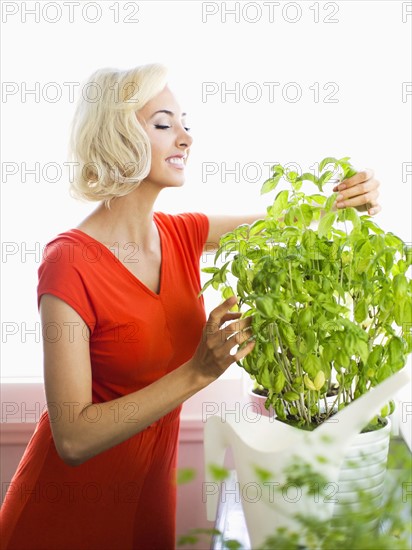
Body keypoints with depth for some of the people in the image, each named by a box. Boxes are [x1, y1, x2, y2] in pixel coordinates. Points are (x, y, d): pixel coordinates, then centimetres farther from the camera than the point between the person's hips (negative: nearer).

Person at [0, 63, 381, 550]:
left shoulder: (184, 235, -5)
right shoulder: (70, 263, -24)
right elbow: (73, 439, -28)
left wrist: (348, 201, -13)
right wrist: (198, 372, -34)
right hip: (70, 508, -5)